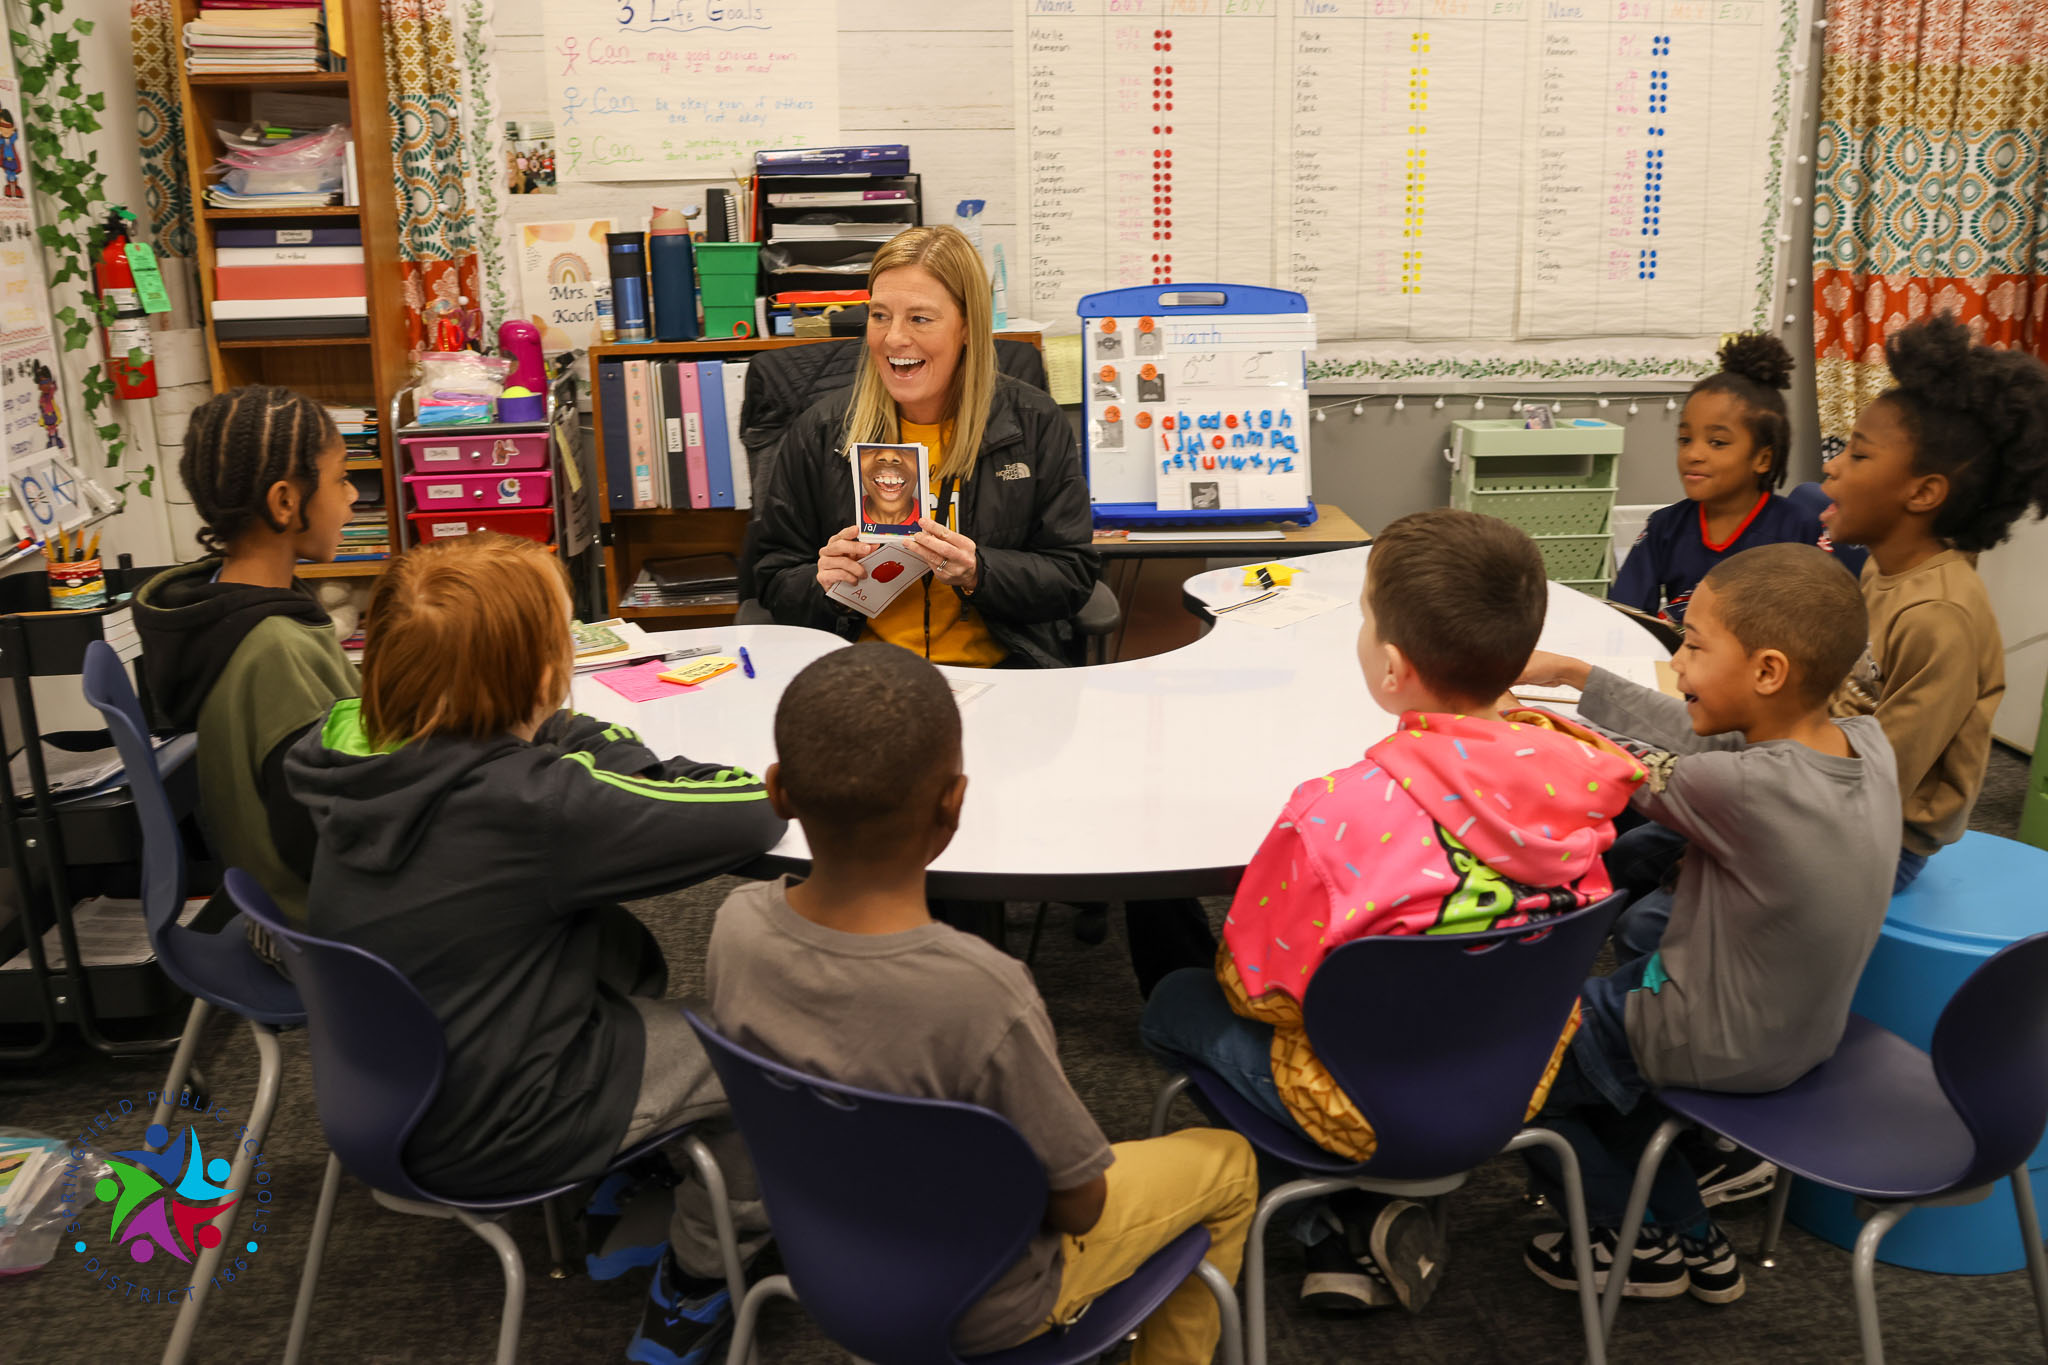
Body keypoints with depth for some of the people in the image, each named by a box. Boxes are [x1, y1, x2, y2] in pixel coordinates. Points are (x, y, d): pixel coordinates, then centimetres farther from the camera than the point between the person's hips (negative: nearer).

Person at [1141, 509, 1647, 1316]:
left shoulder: (1340, 815, -32)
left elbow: (1262, 987, -17)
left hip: (1375, 1113, -6)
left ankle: (1353, 1219, 11)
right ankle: (1359, 1246, 18)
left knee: (1175, 1004, 16)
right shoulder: (1570, 774, -15)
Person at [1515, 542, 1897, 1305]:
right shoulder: (1868, 743, -12)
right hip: (1810, 1028, 7)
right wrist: (1574, 676, 2)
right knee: (1644, 923, 31)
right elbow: (1699, 738, -2)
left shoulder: (1746, 791, -34)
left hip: (1718, 1048, -7)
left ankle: (1642, 1241, 24)